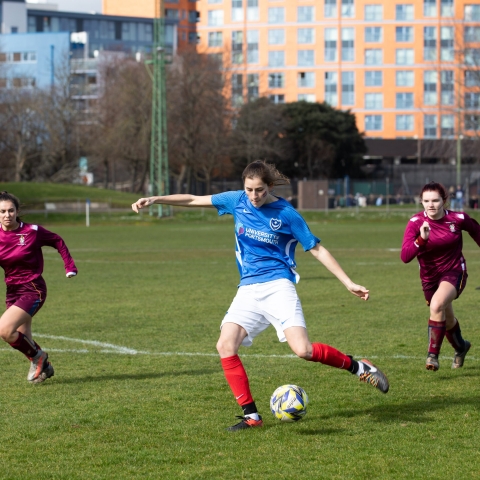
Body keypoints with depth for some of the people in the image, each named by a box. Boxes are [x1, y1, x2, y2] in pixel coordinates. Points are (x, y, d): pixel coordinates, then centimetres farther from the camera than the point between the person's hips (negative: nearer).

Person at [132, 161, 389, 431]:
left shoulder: (286, 214, -5)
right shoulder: (238, 201, 3)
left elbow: (317, 250, 1)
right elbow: (194, 200, 8)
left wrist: (349, 283, -1)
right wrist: (155, 200, 0)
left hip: (278, 286, -4)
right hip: (248, 290, 5)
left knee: (303, 350, -20)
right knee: (226, 346, -13)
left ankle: (358, 367, 4)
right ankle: (251, 416, -4)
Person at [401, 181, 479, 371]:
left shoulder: (458, 219, -17)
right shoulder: (415, 223, -18)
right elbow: (405, 256, -28)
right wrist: (421, 239, -43)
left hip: (454, 272, -3)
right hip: (429, 276, 3)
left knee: (437, 305, -31)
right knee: (447, 320, 20)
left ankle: (433, 354, -23)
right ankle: (460, 347, 53)